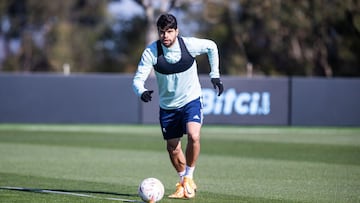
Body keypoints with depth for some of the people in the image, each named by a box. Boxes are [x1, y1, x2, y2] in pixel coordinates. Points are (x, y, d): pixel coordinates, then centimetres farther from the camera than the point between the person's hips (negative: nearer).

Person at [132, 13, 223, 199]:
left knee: (193, 136, -26)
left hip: (191, 100, -2)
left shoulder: (189, 45, -18)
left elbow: (211, 47, 3)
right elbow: (138, 78, -20)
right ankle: (183, 184, 31)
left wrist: (214, 75, 2)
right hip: (167, 106, 2)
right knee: (173, 148, 8)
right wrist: (142, 92, -43)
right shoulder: (151, 52, -18)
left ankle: (189, 178, -5)